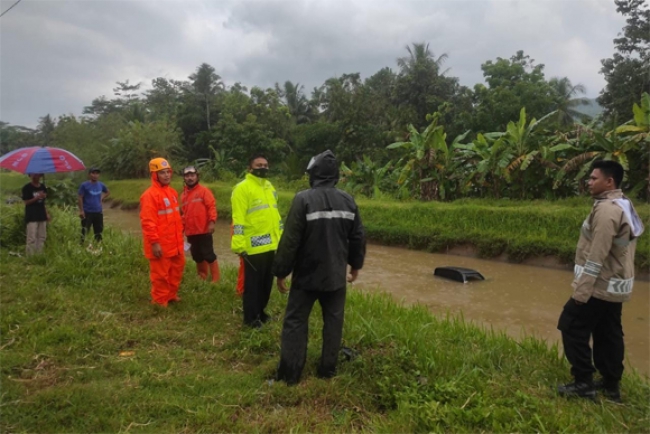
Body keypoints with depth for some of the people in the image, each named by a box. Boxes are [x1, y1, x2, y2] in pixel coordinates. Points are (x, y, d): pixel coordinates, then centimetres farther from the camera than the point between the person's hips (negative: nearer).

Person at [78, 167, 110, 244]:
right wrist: (81, 210, -13)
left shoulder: (101, 185, 6)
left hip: (98, 212, 5)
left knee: (99, 232, 12)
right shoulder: (84, 185, -7)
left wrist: (102, 198, 8)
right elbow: (80, 198, -7)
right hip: (87, 212, -5)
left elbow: (108, 192, 24)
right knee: (84, 232, -2)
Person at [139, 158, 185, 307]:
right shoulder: (150, 195, -17)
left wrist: (180, 236, 19)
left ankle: (172, 294, 36)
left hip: (175, 242, 8)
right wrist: (154, 242, -22)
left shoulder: (172, 192, 9)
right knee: (161, 274, 3)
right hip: (160, 244, -8)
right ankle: (160, 301, 18)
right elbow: (147, 222, -20)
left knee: (177, 269, 19)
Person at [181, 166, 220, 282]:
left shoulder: (204, 190, -3)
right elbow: (184, 213, 20)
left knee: (209, 255, -4)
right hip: (191, 232, 6)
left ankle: (215, 279, 4)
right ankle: (202, 277, 28)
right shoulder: (183, 195, 13)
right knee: (197, 256, 14)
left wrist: (212, 222, -22)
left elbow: (212, 206, -11)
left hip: (204, 230, -6)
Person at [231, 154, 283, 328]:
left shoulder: (269, 187, 15)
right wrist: (239, 245, -21)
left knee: (267, 282, 17)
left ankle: (260, 311, 33)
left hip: (271, 245, 8)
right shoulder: (242, 188, -10)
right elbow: (238, 220, -16)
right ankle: (251, 317, 18)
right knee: (253, 283, 4)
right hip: (254, 247, -8)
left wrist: (281, 238, 21)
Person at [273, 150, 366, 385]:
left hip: (307, 275, -4)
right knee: (333, 321, 15)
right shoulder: (348, 200, 0)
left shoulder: (303, 199, -17)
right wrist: (355, 265, 22)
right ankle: (328, 369, 24)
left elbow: (290, 240, -16)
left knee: (295, 321, 8)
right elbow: (358, 237, 7)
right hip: (336, 274, 4)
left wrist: (281, 271, -5)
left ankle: (290, 373, 14)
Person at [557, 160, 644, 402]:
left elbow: (597, 256, -25)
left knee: (573, 328, -1)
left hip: (600, 287, -10)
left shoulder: (606, 210, -22)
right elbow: (617, 251, 16)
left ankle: (583, 383, 6)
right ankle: (611, 384, 25)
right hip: (616, 285, 10)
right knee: (608, 334, 16)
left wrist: (582, 290, -22)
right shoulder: (624, 206, 11)